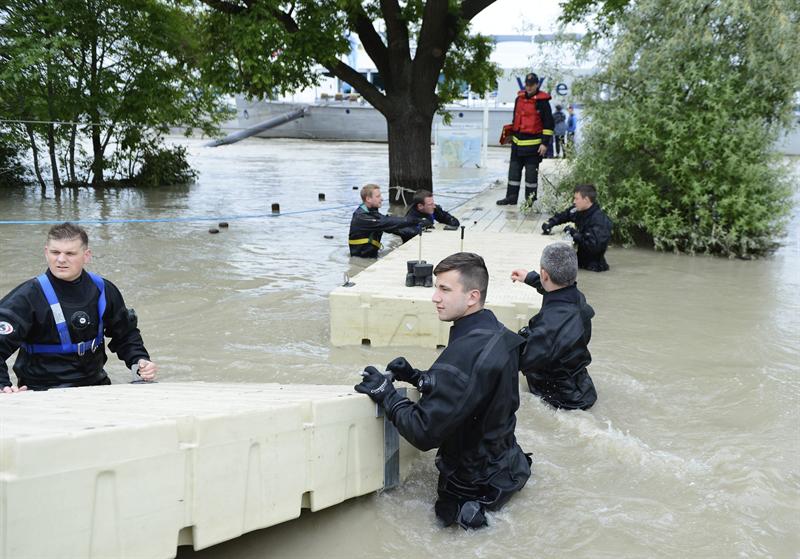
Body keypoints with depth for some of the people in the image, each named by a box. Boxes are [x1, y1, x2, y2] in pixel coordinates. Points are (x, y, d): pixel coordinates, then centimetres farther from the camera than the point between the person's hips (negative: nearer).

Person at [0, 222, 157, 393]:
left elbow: (125, 333, 18)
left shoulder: (103, 291, 3)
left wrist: (140, 360, 1)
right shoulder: (28, 296, -11)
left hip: (95, 384, 4)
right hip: (42, 390, -3)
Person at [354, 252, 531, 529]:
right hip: (504, 460, 7)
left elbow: (425, 433, -30)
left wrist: (386, 393, -18)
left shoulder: (463, 355, -33)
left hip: (477, 482, -7)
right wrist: (417, 377, -1)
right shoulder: (497, 333, -4)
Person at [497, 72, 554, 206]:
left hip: (533, 143, -6)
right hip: (517, 142, 6)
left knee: (531, 172, 0)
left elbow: (549, 124, -9)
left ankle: (530, 199, 9)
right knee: (514, 169, 9)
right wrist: (512, 135, 22)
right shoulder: (519, 98, 11)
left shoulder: (542, 101, -8)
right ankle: (511, 196, 16)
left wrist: (545, 143, -14)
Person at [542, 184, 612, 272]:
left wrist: (575, 234, -26)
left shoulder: (599, 219, -25)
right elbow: (562, 216, 17)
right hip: (581, 256, 8)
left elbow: (594, 246, -31)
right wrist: (549, 223, -1)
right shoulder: (579, 211, -2)